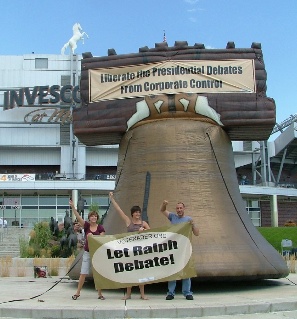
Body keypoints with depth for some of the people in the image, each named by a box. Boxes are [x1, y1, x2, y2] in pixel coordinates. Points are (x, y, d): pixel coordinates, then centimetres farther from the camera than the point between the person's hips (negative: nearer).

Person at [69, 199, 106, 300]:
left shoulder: (100, 228, -1)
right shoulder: (86, 225, 0)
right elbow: (78, 217, -10)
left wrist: (93, 237, -19)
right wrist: (73, 207, -22)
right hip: (87, 253, 0)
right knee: (83, 273, 1)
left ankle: (100, 294, 12)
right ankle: (77, 293, 11)